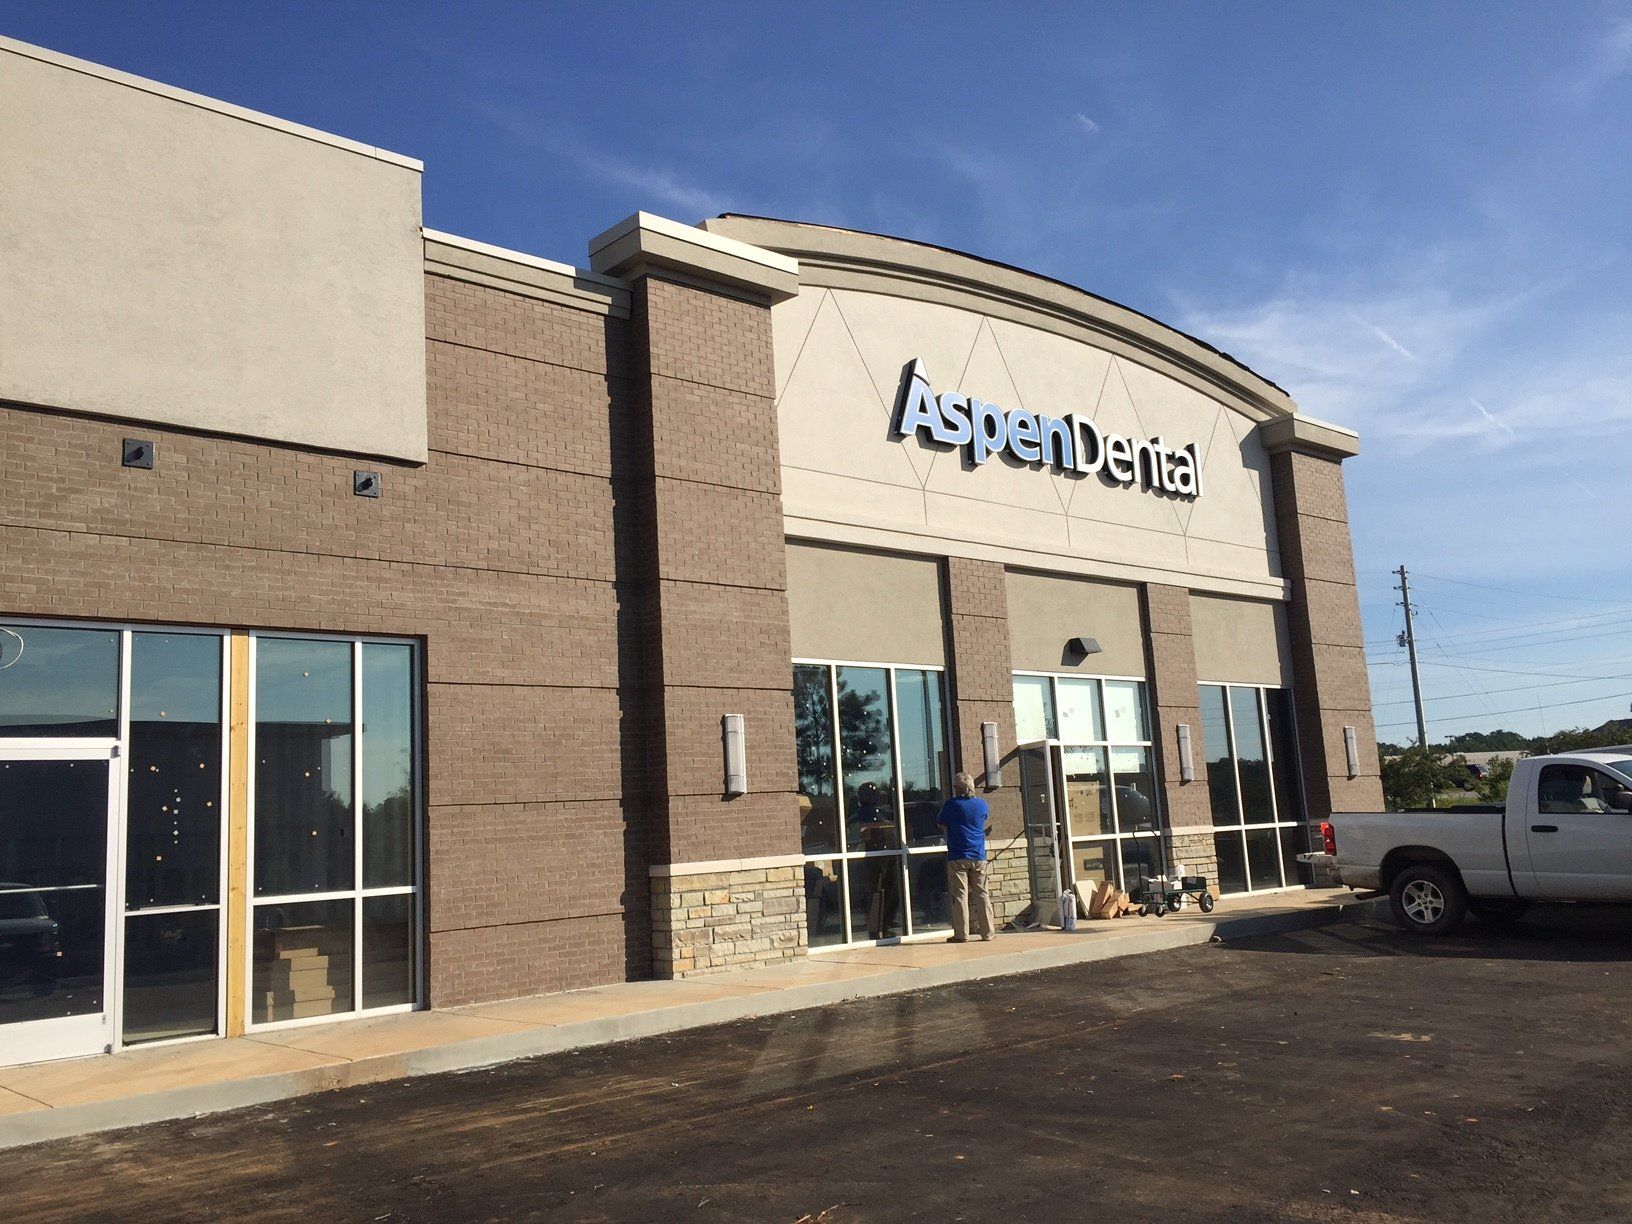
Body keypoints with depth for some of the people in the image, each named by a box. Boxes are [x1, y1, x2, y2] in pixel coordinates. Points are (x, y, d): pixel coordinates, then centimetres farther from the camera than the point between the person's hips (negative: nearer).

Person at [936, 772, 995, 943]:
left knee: (960, 895, -1)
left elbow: (940, 822, 6)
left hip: (957, 858, -3)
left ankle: (961, 934, -2)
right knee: (982, 894, 9)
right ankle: (987, 932, 10)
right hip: (979, 857, 3)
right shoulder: (981, 804, 3)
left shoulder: (951, 804, -8)